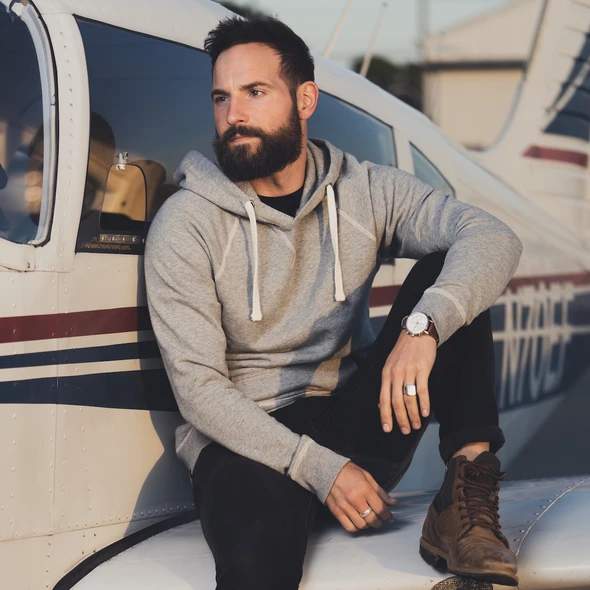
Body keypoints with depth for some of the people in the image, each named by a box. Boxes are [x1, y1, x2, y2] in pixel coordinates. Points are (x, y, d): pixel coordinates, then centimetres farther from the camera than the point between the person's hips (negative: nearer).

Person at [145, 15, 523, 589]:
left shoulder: (366, 192, 2)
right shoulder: (184, 224, -6)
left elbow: (494, 237, -13)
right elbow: (197, 386, -12)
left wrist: (422, 327, -33)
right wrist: (320, 468, -20)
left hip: (358, 421, 5)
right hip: (246, 439, -4)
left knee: (450, 273, -15)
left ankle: (466, 497, -21)